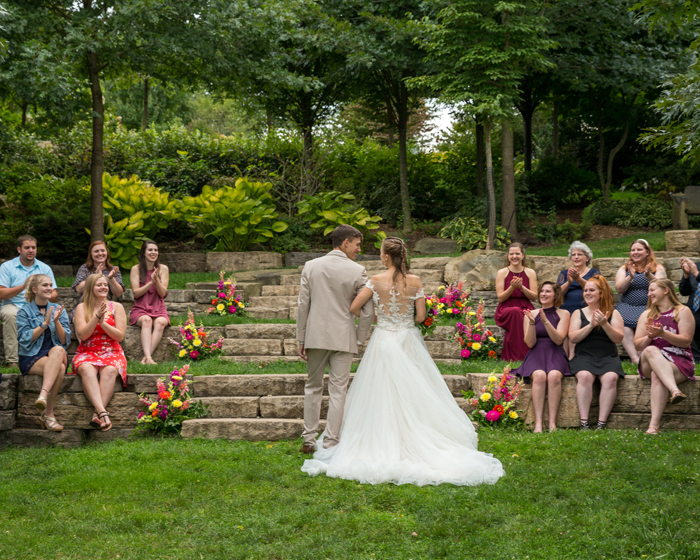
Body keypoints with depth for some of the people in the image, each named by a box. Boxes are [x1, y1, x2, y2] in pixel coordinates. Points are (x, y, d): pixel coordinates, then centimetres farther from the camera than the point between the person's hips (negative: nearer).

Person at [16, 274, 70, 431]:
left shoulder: (58, 310, 16)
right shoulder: (24, 311, 8)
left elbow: (64, 341, 7)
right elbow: (25, 340, -5)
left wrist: (56, 321, -9)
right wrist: (45, 323, -10)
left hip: (56, 355, 3)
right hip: (31, 358, -3)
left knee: (58, 350, -36)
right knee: (59, 369, -34)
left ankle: (43, 395, -44)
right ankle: (49, 414, -36)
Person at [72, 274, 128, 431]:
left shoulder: (116, 307, 10)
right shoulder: (82, 307, 9)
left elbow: (120, 336, 1)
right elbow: (82, 334, -3)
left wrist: (102, 322, -11)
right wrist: (97, 316, -13)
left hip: (111, 353, 0)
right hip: (87, 353, 0)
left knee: (109, 370, -36)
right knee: (87, 369, -36)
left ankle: (97, 414, -45)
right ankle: (103, 412, -52)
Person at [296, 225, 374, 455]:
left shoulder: (311, 266, 1)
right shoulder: (357, 271, -6)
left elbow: (303, 305, 1)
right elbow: (368, 311, -6)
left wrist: (301, 339, 7)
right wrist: (359, 337, 8)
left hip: (315, 336, 2)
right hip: (343, 339, -2)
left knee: (313, 387, 15)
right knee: (337, 391, 4)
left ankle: (309, 440, 16)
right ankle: (330, 443, 4)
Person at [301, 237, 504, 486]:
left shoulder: (376, 281, -8)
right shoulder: (415, 282, -3)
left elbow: (354, 308, -6)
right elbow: (421, 315, -3)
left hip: (384, 342, -1)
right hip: (409, 342, 1)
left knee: (383, 395, 4)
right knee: (411, 394, 7)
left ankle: (384, 442, 5)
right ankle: (416, 438, 7)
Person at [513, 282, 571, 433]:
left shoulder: (563, 314, 9)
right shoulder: (530, 314, 12)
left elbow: (559, 340, -4)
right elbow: (530, 343, 3)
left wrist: (545, 321, -15)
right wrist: (532, 323, -12)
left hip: (555, 354, 0)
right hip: (536, 354, 0)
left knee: (554, 376, -34)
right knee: (539, 376, -34)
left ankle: (552, 423, -34)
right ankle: (538, 424, -38)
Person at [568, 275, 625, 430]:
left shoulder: (613, 313, 11)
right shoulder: (578, 313, 14)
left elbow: (619, 339, -1)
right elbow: (573, 337, 0)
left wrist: (605, 324, -15)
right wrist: (591, 325, -11)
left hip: (608, 357, 0)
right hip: (584, 356, 0)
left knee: (610, 378, -32)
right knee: (584, 376, -32)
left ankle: (602, 423, -32)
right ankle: (584, 423, -34)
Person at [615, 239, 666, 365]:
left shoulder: (658, 268, 13)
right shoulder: (624, 269, 18)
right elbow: (619, 289, 2)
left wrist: (649, 276, -25)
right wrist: (630, 277, -15)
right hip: (627, 306, 1)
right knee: (624, 325, -32)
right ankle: (635, 358, -39)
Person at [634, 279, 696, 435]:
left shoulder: (682, 311, 7)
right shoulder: (647, 315, 20)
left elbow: (686, 341, -5)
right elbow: (637, 344, 13)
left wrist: (662, 333, -17)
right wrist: (650, 336, -8)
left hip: (679, 361, -3)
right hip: (649, 363, 3)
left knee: (657, 375, -37)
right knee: (651, 351, -35)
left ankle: (654, 424, -50)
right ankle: (674, 390, -57)